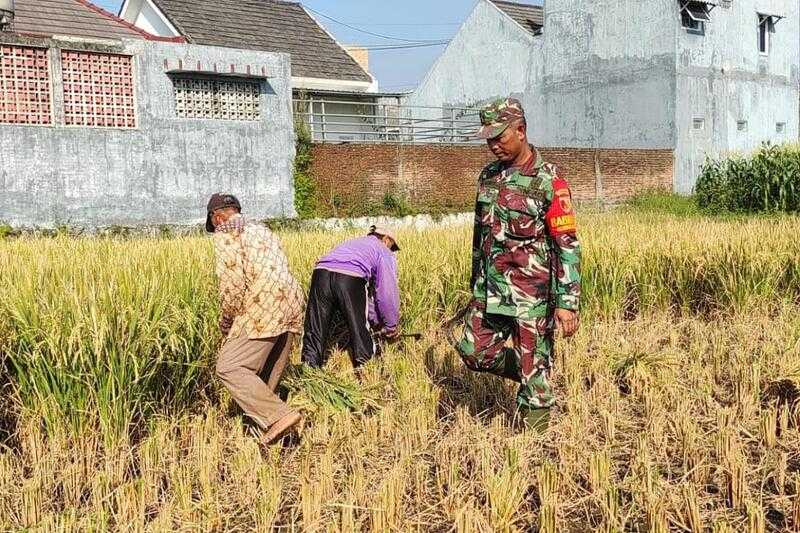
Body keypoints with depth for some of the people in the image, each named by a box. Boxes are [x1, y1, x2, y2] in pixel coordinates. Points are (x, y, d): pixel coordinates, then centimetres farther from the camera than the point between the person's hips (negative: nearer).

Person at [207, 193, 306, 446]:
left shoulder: (225, 233, 2)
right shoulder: (261, 230, 28)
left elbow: (232, 280, -11)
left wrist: (227, 320, 4)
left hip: (265, 309, -9)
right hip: (292, 305, 9)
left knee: (229, 367, -8)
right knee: (268, 376, 15)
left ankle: (279, 416, -17)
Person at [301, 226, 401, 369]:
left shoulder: (353, 243, 41)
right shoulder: (385, 253, 24)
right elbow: (387, 292, 16)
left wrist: (376, 321, 40)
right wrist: (391, 326, 28)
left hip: (321, 273, 5)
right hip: (350, 278, -5)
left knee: (315, 331, 11)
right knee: (360, 333, 11)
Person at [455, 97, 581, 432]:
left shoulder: (549, 182, -13)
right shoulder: (488, 176, 8)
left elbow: (568, 245, -14)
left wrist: (567, 304, -19)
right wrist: (475, 283, 22)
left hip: (532, 295, -6)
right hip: (489, 290, 7)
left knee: (534, 371, 3)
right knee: (475, 353, 10)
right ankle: (530, 375, 32)